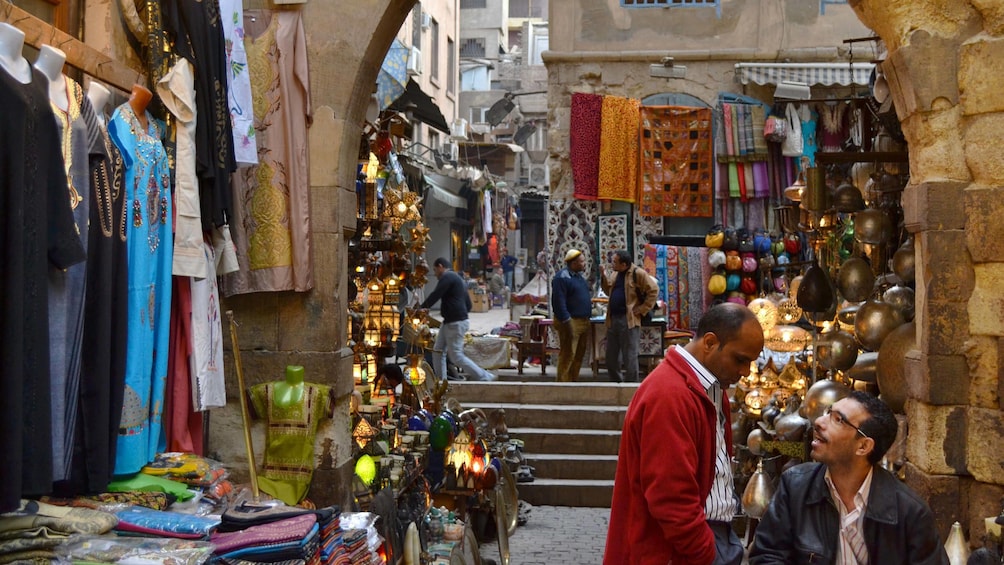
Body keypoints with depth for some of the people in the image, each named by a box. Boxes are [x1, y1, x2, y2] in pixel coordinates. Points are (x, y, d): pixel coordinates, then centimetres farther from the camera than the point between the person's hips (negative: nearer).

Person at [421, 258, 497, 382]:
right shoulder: (457, 278, 21)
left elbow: (435, 296, -17)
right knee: (438, 351, 11)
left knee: (456, 356, -8)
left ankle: (485, 377, -5)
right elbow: (468, 305, 23)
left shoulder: (447, 277, -10)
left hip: (455, 323, -11)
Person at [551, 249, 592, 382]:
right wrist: (566, 321, -22)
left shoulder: (579, 276, 18)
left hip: (583, 321, 10)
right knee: (567, 355, -9)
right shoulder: (562, 277, -13)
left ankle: (574, 381, 20)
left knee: (579, 355, 13)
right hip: (571, 321, -9)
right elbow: (559, 301, -19)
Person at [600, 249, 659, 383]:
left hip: (629, 320, -8)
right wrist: (604, 276, 7)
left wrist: (641, 310, -10)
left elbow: (653, 290, -9)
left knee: (629, 357, -3)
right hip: (612, 319, 8)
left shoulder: (638, 274, -9)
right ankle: (615, 384, 25)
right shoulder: (614, 274, 13)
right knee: (611, 357, 12)